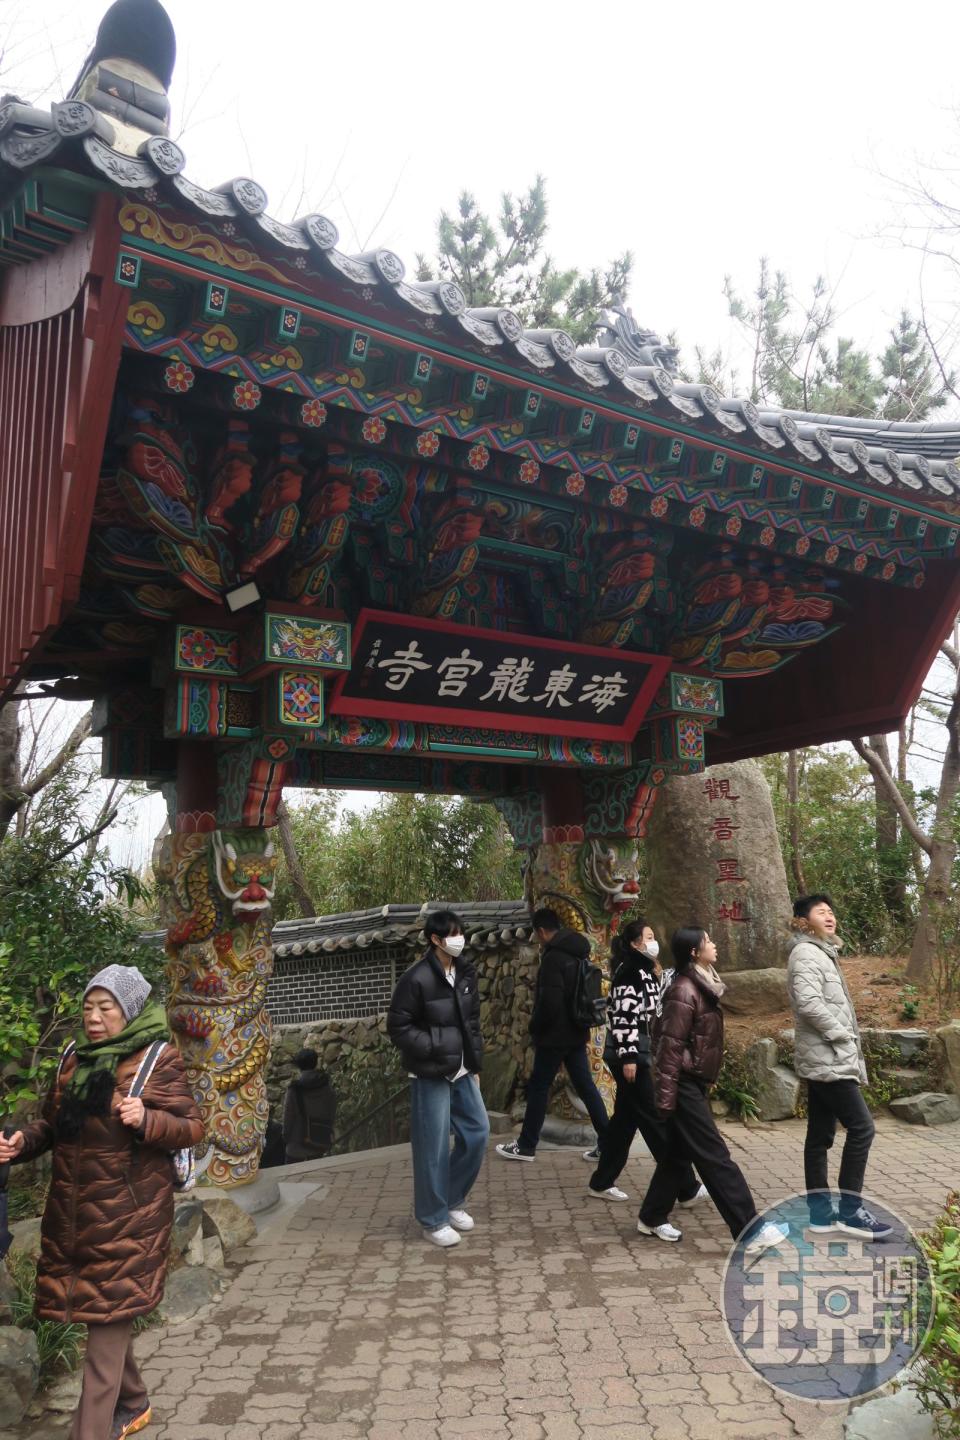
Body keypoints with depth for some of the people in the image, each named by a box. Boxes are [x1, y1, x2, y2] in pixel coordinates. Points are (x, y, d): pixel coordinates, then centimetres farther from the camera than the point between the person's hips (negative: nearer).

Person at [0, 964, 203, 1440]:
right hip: (72, 1206, 7)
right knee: (99, 1309, 17)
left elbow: (192, 1128, -12)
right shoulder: (73, 1057, 7)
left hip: (126, 1209, -6)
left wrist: (146, 1120, -30)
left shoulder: (157, 1060, -12)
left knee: (108, 1314, -1)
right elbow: (54, 1122, 15)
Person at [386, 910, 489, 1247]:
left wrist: (474, 1063, 11)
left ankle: (453, 1200, 29)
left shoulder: (465, 973, 4)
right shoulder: (417, 978, -18)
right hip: (431, 1074, -7)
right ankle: (434, 1220, 18)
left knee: (477, 1131, 10)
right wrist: (436, 1049, -18)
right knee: (434, 1146, 1)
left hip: (462, 1071, 7)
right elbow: (398, 1027, -15)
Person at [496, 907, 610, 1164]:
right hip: (577, 1032, 8)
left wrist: (534, 1028, -9)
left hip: (555, 1036, -8)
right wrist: (579, 1024, 19)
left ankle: (526, 1146, 14)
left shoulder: (553, 957, -20)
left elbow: (549, 1002, -24)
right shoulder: (578, 953, 8)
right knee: (586, 1086, 12)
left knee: (538, 1087, 4)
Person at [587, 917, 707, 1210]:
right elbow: (622, 1016, -20)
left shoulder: (646, 971, 16)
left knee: (626, 1118, 14)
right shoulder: (629, 971, -15)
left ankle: (602, 1182, 23)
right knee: (658, 1121, -3)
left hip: (640, 1055, 10)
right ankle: (687, 1188, 4)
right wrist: (628, 1057, -23)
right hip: (630, 1057, -10)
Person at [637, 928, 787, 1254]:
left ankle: (652, 1218, 27)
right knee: (716, 1158, -5)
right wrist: (666, 1096, -21)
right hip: (685, 1085, -10)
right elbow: (671, 1045, -21)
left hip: (694, 1083, 10)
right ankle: (750, 1231, 0)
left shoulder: (701, 986, 11)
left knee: (679, 1154, 16)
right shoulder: (685, 990, -19)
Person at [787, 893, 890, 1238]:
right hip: (827, 1059, -10)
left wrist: (849, 1047, 12)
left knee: (820, 1135, 10)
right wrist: (843, 1037, -16)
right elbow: (809, 1003, -25)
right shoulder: (806, 953, -13)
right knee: (861, 1128, -7)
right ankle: (850, 1210, 1)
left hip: (826, 1059, 10)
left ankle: (821, 1211, 16)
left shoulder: (822, 953, 19)